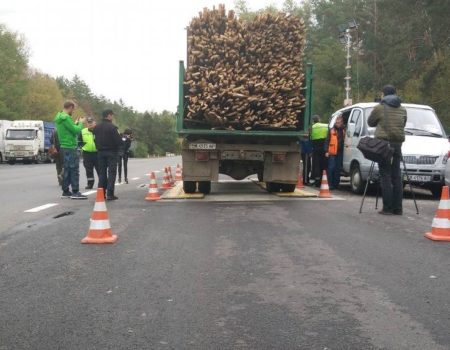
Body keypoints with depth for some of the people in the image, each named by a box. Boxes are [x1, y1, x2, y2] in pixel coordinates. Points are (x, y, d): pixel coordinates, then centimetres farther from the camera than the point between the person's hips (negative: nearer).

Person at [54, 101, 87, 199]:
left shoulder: (59, 118, 16)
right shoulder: (66, 118, -15)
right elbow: (76, 130, -18)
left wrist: (75, 123, 12)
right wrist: (80, 123, -2)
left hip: (64, 147, 10)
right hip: (70, 147, -10)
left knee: (67, 170, 14)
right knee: (74, 170, -8)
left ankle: (66, 191, 17)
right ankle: (75, 192, -8)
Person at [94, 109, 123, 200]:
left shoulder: (96, 127, 6)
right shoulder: (112, 127, -14)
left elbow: (96, 140, 8)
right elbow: (119, 141, -16)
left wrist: (99, 148, 16)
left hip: (100, 152, 6)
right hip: (111, 152, -6)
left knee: (102, 173, 12)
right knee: (111, 172, -2)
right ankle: (110, 194, -6)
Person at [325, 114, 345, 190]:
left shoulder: (343, 131, 13)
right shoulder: (331, 130, 7)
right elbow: (327, 141, 4)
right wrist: (326, 151, -5)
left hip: (340, 152, 2)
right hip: (332, 152, -2)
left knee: (338, 169, 6)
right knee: (331, 168, -5)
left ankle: (336, 184, 12)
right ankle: (330, 184, -2)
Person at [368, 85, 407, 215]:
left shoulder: (379, 108, -2)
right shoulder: (402, 109, 11)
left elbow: (370, 122, 10)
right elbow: (403, 124, 19)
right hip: (398, 143, 4)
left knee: (386, 176, -4)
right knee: (396, 176, 7)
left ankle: (387, 208, -7)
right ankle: (398, 208, 8)